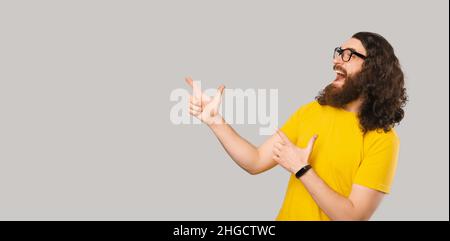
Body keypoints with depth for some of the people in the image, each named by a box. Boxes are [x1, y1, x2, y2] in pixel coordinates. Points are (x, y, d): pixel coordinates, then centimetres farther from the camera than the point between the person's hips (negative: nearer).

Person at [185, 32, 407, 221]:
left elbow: (353, 217, -21)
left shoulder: (382, 139, -17)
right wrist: (214, 120, -13)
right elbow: (256, 162, -3)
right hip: (287, 216, 4)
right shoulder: (310, 111, -1)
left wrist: (302, 169, -24)